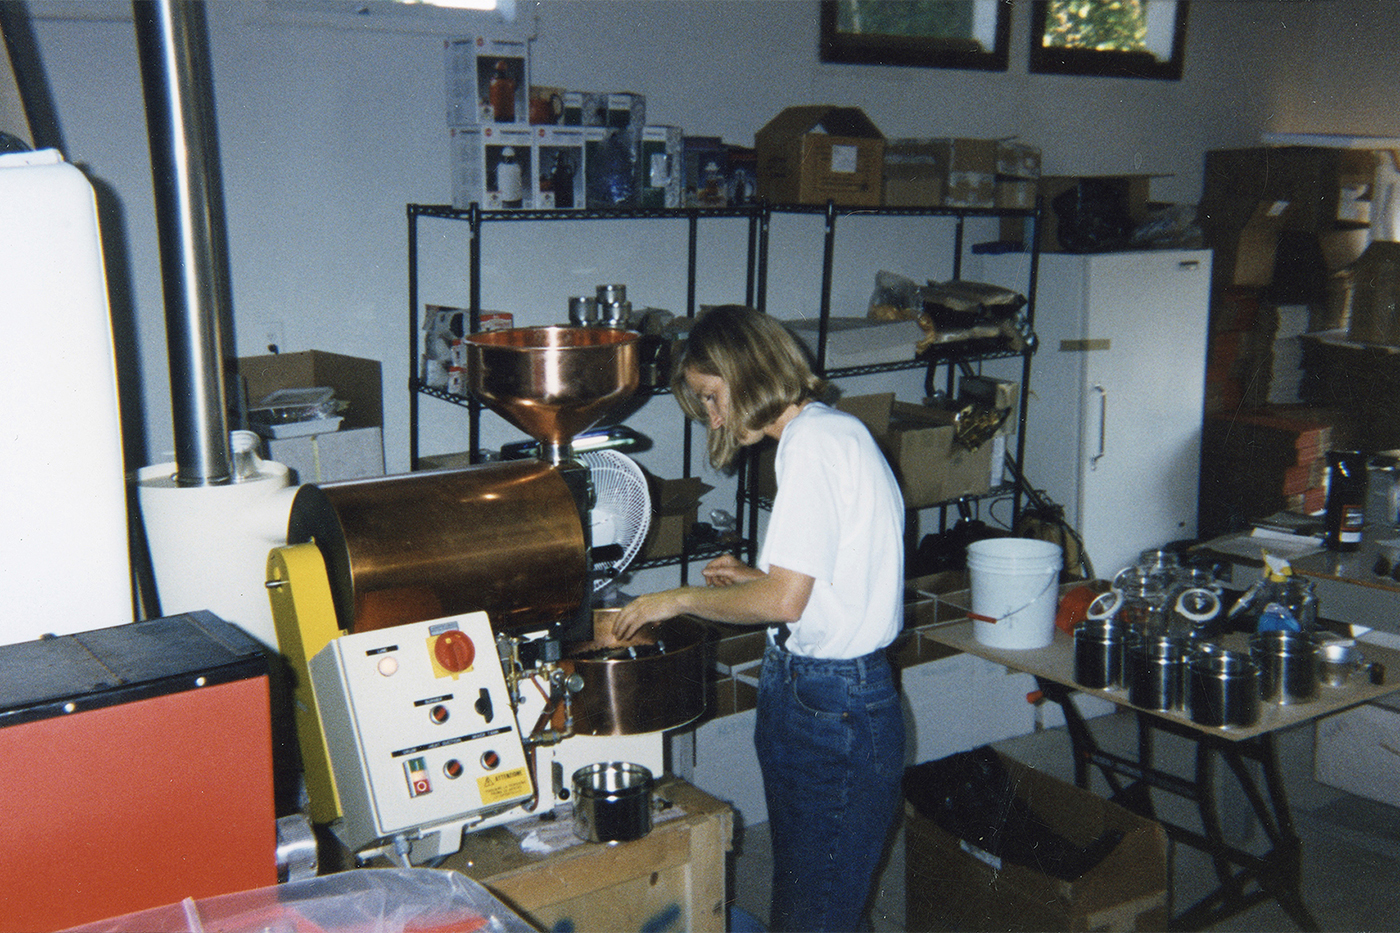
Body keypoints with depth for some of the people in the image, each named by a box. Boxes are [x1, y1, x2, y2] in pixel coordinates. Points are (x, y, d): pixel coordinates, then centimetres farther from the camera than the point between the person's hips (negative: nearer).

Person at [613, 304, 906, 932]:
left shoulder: (814, 441, -18)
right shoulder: (831, 432, 13)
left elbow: (784, 600, -21)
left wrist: (680, 599, -9)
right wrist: (753, 575, 12)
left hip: (830, 708, -10)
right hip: (818, 693, 10)